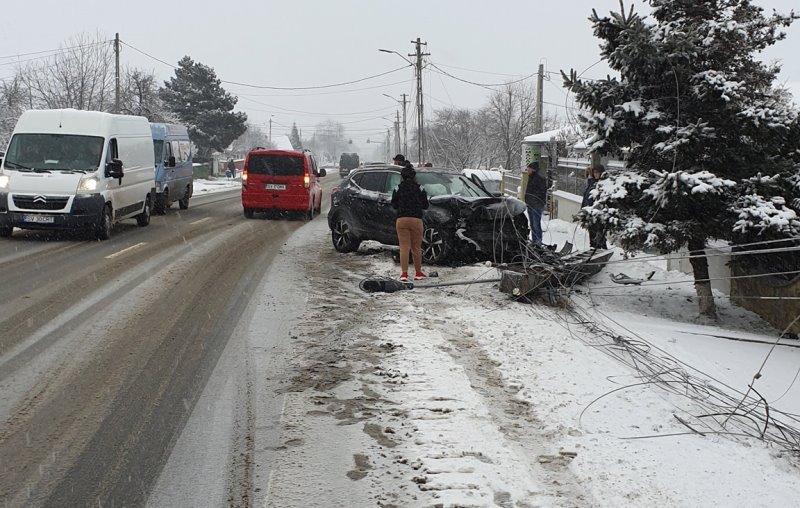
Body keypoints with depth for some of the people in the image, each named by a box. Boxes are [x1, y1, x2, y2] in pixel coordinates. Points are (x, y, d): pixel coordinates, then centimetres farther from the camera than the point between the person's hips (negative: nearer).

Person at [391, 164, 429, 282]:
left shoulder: (398, 189, 1)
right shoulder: (419, 188, 0)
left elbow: (394, 205, 6)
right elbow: (425, 205, 4)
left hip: (401, 220, 0)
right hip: (416, 219, 0)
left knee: (404, 247, 1)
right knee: (416, 248, 12)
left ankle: (404, 273, -9)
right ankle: (418, 273, 19)